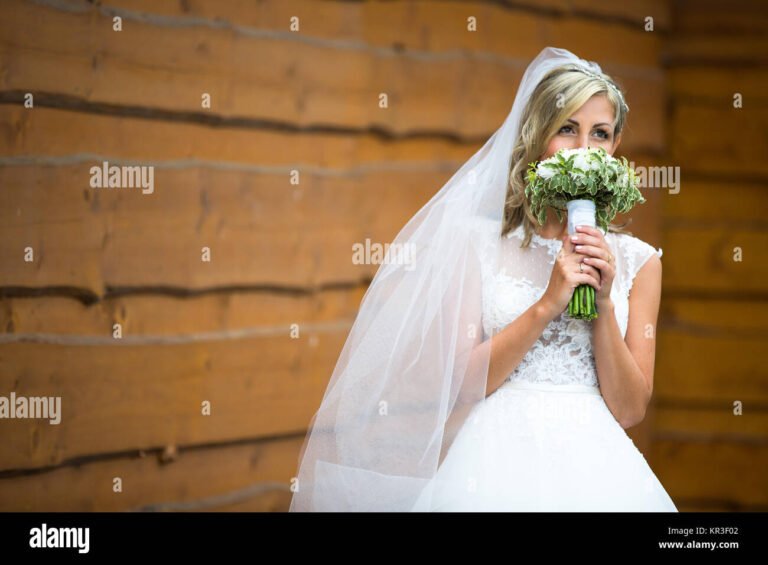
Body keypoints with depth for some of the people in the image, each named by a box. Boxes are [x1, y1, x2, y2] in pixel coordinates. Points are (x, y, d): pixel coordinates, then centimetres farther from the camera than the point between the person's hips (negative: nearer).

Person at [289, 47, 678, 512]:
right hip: (498, 462, -1)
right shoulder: (478, 242, 2)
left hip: (594, 466, 2)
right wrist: (547, 305, -11)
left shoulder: (637, 260, 7)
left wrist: (603, 305, -8)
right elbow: (455, 384, -3)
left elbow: (629, 411, 4)